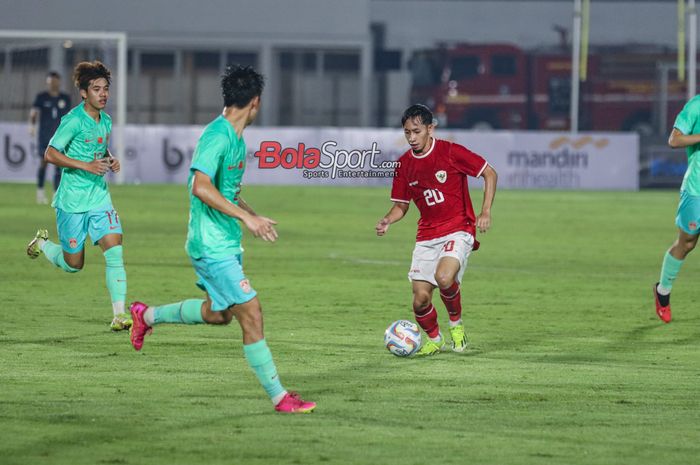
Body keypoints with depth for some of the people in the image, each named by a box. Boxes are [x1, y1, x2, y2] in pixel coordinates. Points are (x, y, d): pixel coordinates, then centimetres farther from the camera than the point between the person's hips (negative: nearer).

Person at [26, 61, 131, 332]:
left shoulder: (105, 120, 7)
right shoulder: (74, 120, -14)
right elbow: (50, 154, -17)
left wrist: (110, 160, 3)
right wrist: (87, 166, -23)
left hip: (99, 197, 5)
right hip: (72, 201, -5)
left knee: (115, 251, -13)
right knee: (73, 265, 6)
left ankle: (119, 315, -12)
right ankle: (42, 244, 38)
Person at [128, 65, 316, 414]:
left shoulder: (236, 138, 12)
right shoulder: (217, 136, -20)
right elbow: (201, 187, -31)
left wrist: (254, 217, 14)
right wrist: (245, 217, -30)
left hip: (226, 243, 10)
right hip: (212, 246, -10)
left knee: (219, 312, 23)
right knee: (251, 314, -9)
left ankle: (148, 315, 38)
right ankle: (279, 397, -5)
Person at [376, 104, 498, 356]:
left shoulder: (451, 152, -10)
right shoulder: (404, 164, 4)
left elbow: (489, 173, -3)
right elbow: (401, 205, 15)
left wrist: (485, 212, -13)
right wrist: (388, 220, -7)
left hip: (458, 230, -4)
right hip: (427, 237, 5)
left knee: (444, 277, -31)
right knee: (420, 298, -6)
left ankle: (456, 323, -1)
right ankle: (434, 340, 24)